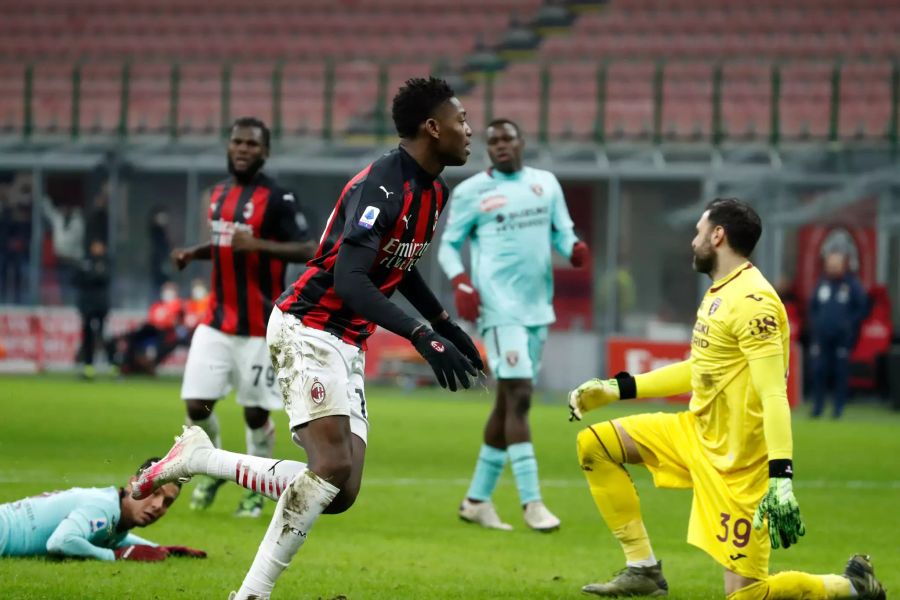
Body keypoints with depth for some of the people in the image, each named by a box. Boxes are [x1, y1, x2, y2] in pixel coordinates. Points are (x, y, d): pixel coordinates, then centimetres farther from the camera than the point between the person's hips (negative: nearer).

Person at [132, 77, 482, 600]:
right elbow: (350, 281, -28)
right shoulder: (382, 184, -19)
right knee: (334, 466, -23)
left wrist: (448, 326, 26)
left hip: (348, 349, 9)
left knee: (341, 492, -2)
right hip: (309, 330, -9)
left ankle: (198, 459, 8)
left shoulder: (433, 192, 11)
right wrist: (424, 337, -34)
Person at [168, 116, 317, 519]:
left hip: (258, 328, -5)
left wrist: (258, 244, -27)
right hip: (217, 323, 5)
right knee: (196, 404, -1)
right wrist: (194, 254, 8)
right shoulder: (219, 193, 11)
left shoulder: (276, 198, -12)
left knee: (256, 412, 2)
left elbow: (308, 250, -17)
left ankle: (256, 491, 22)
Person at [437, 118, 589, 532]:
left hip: (537, 308, 6)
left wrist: (574, 248, -8)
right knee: (518, 394, -16)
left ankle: (477, 499, 18)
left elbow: (561, 232, 16)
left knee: (509, 400, 9)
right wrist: (460, 282, -14)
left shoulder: (546, 184, 12)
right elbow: (448, 245, 4)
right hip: (499, 307, -6)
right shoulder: (471, 192, 0)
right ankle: (531, 502, -17)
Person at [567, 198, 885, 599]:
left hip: (739, 458, -10)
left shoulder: (752, 302, -22)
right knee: (593, 444, 7)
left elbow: (774, 396, -28)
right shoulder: (718, 293, 10)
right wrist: (616, 389, 22)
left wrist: (781, 478, -36)